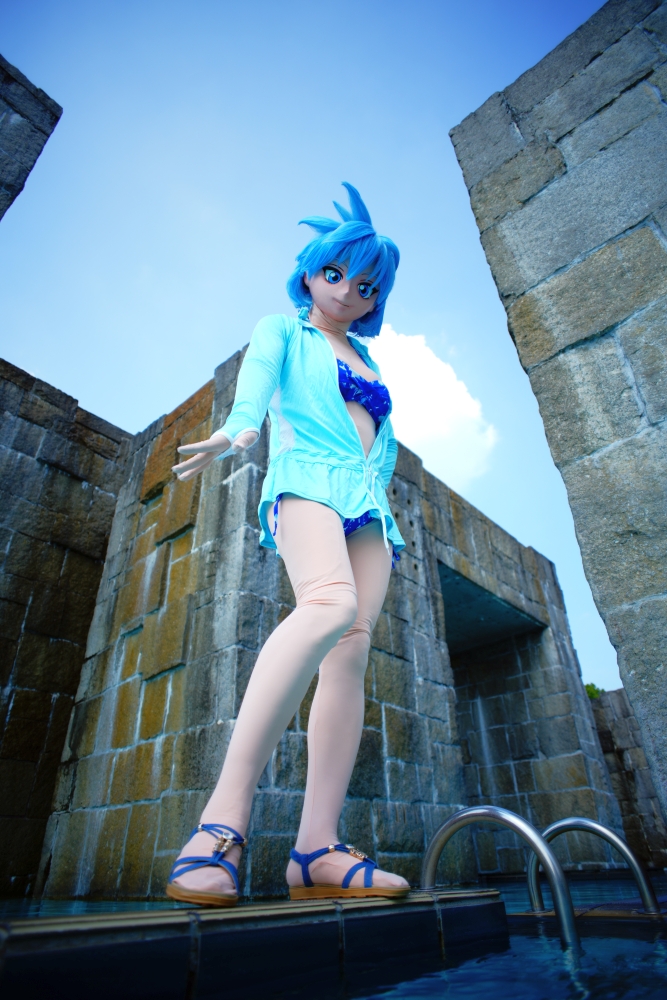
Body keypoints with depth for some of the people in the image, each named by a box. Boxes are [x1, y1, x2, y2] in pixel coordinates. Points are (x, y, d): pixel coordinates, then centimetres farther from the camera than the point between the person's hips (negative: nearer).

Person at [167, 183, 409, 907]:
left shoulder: (367, 360, 32)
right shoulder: (280, 331, 17)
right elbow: (256, 380, -7)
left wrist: (379, 487, 10)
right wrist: (240, 428, -28)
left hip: (368, 502, 6)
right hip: (307, 478, -6)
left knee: (352, 647, -13)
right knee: (330, 603, -36)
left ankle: (318, 848, -15)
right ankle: (224, 817, -36)